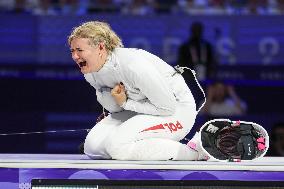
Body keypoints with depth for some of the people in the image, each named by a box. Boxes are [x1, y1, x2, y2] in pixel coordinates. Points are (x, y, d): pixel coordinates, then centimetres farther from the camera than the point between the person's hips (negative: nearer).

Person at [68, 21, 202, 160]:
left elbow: (168, 107, -25)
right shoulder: (89, 71, -6)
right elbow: (114, 108, 4)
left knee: (116, 144, -27)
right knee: (93, 145, -6)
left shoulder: (132, 64, -31)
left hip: (176, 111, -8)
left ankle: (192, 152, -16)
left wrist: (126, 103, -18)